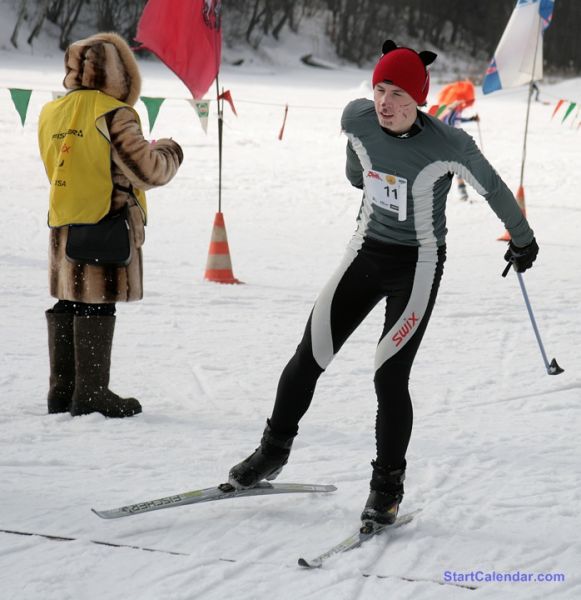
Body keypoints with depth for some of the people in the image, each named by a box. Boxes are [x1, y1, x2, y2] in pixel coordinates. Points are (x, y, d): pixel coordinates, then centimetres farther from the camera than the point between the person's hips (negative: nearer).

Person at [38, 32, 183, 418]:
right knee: (96, 307, -3)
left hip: (63, 226, 7)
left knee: (67, 304, 13)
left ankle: (62, 388, 17)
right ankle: (91, 393, 0)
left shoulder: (51, 114, 8)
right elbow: (146, 172, -14)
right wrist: (170, 154, 6)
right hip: (106, 225, -7)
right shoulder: (113, 114, -14)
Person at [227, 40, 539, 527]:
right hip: (367, 252, 4)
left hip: (418, 266, -4)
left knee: (390, 376, -10)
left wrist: (522, 238, 10)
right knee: (309, 358, 3)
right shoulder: (357, 119, -11)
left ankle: (388, 485, 7)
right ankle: (274, 450, 25)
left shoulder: (450, 147, -22)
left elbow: (493, 189, -4)